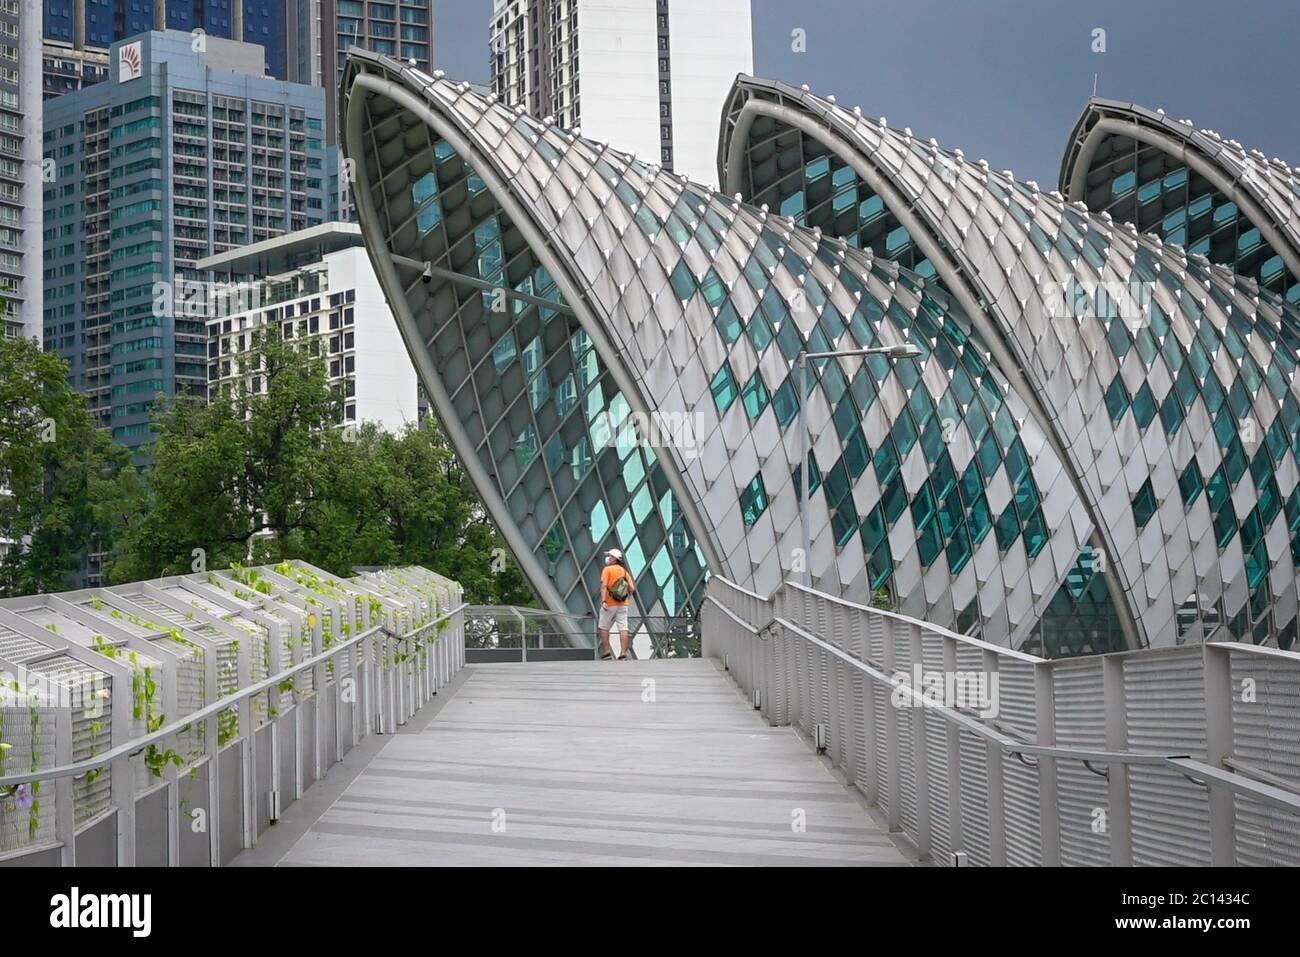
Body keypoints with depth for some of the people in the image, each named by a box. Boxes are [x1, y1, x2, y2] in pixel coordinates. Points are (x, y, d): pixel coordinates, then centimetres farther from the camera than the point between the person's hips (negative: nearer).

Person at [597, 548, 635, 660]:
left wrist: (603, 601, -23)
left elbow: (604, 586, -16)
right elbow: (632, 588, 5)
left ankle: (606, 652, 5)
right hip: (623, 604, 5)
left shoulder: (607, 569, -3)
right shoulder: (624, 571, 13)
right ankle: (623, 653, -8)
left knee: (603, 627, 8)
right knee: (623, 628, -1)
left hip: (610, 604, -5)